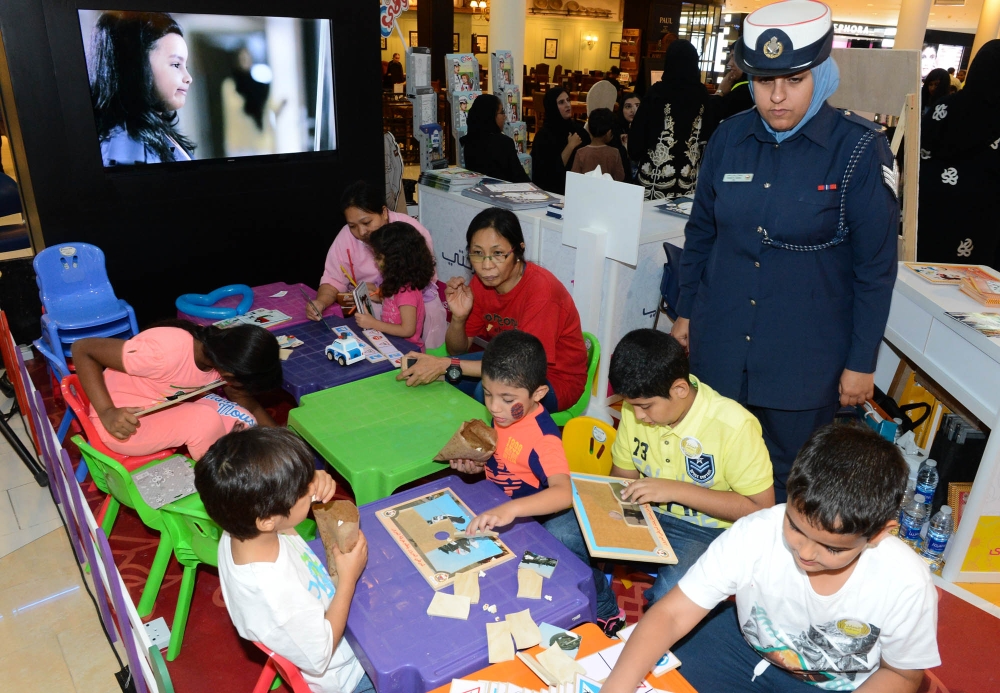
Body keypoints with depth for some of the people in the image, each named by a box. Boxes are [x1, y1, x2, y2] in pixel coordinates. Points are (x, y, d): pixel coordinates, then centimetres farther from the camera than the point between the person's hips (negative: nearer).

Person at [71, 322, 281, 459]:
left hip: (169, 405, 6)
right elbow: (82, 349, -26)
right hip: (125, 421, -6)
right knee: (206, 421, -28)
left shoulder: (225, 355, -15)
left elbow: (251, 407, 3)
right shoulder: (166, 352, -36)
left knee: (243, 422, -10)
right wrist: (107, 413, -35)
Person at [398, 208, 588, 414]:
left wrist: (448, 365, -34)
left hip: (555, 380, -6)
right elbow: (458, 350, 0)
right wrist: (458, 317, -22)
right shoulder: (482, 282, -7)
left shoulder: (540, 288, -27)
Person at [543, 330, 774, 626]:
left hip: (706, 532, -5)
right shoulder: (636, 409, -5)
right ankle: (606, 620, 9)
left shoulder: (734, 425, -21)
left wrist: (676, 489, -25)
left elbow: (761, 507, -18)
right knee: (555, 535, -15)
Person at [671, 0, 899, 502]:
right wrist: (685, 311, 11)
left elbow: (876, 265, -7)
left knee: (787, 479, 12)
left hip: (805, 353, -3)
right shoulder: (730, 137, 0)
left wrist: (862, 362, -6)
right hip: (720, 343, 4)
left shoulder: (860, 149, -11)